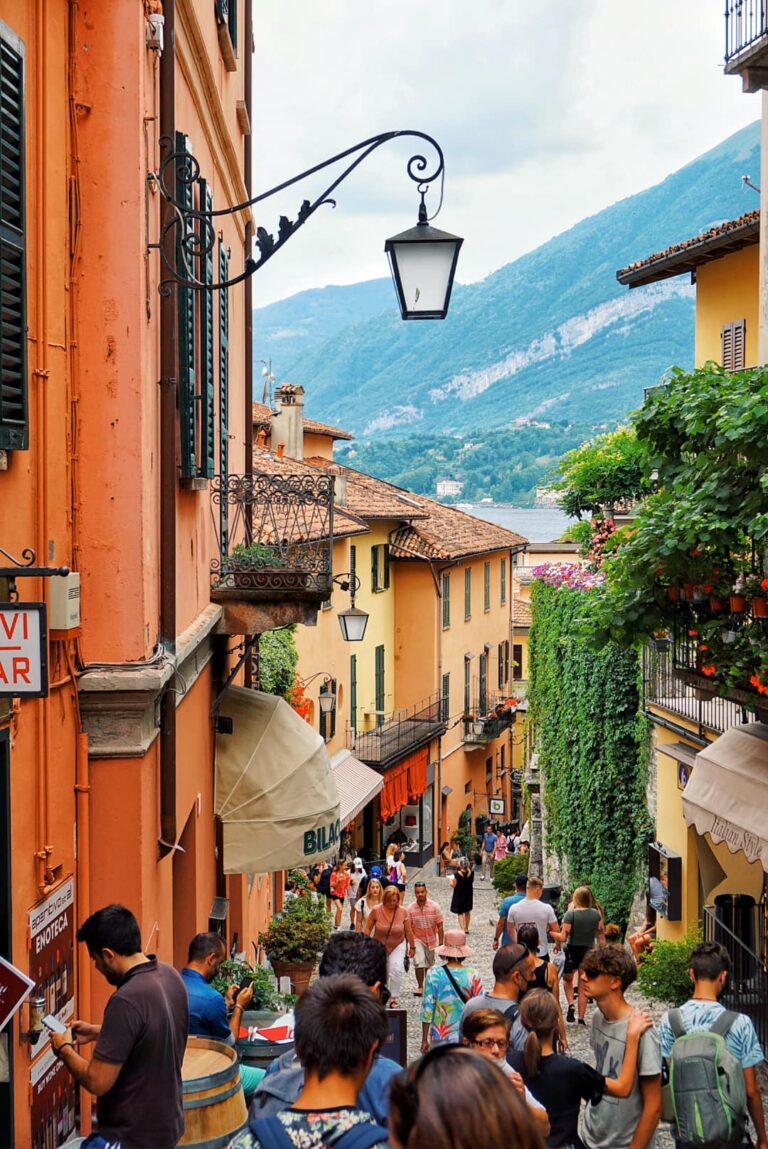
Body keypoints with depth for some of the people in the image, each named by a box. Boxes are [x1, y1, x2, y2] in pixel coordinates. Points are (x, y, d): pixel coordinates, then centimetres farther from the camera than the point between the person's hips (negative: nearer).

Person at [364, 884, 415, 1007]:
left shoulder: (402, 912, -13)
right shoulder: (376, 910, -16)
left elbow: (408, 931, -2)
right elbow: (368, 928, -7)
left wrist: (412, 947, 6)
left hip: (398, 946, -1)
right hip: (379, 945, 1)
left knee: (396, 969, -19)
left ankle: (394, 998, -6)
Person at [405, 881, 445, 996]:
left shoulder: (434, 907, -11)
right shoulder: (410, 909, -11)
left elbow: (440, 926, -7)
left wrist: (441, 942, -8)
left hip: (431, 940, 1)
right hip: (417, 939, -1)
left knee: (429, 965, 14)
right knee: (419, 963, -17)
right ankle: (420, 987, -5)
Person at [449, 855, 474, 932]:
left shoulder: (456, 875, -24)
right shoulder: (471, 873, -13)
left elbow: (454, 885, -16)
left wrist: (451, 880, 4)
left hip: (459, 895, -4)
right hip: (468, 895, 4)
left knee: (460, 913, 8)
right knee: (467, 911, 22)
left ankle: (463, 929, 0)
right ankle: (466, 928, 34)